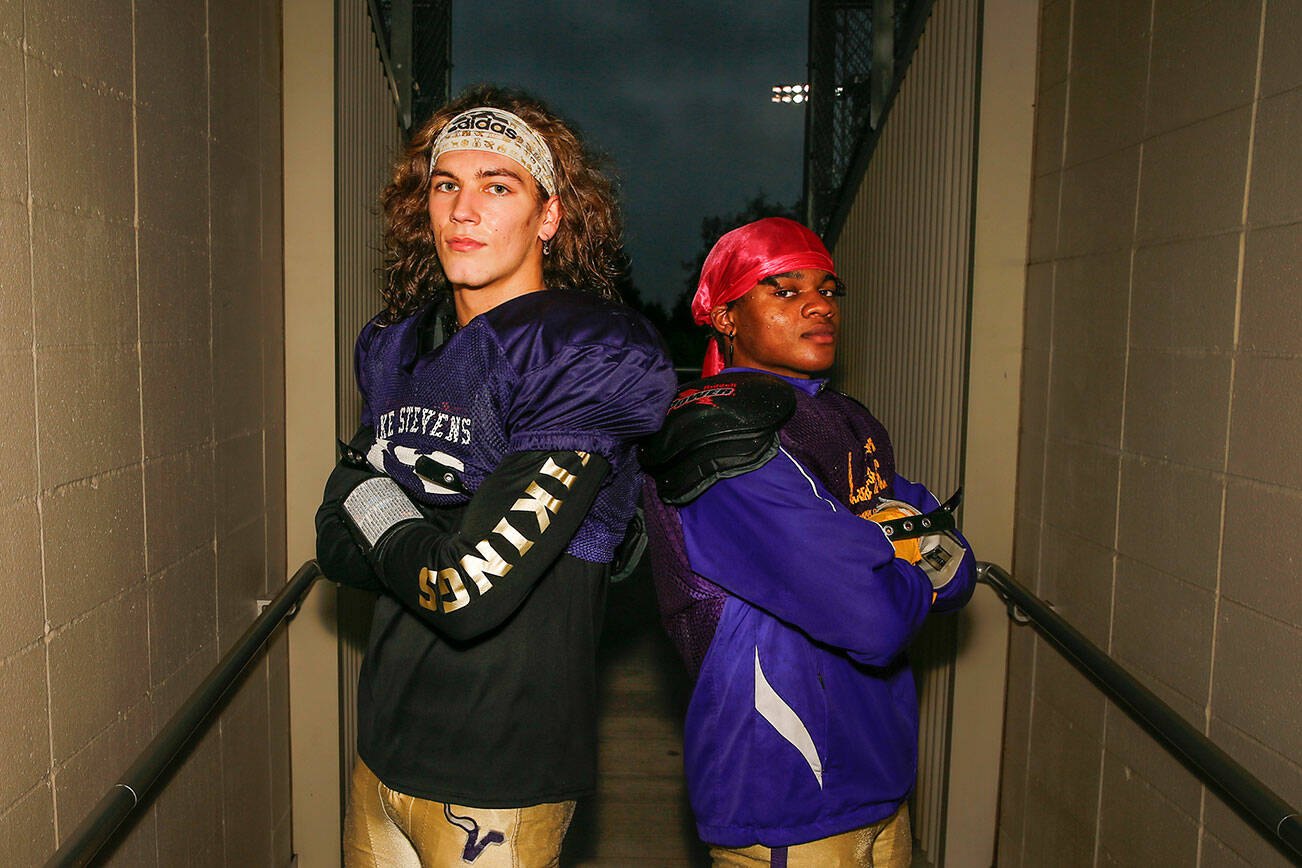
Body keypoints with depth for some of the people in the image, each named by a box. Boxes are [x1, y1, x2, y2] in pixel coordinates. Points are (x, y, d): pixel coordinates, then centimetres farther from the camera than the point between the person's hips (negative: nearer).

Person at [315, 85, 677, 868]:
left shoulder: (589, 357, -19)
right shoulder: (397, 346, 5)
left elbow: (468, 587, -25)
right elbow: (336, 542, 6)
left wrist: (379, 503, -7)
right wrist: (426, 539, -13)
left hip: (500, 777, -6)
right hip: (384, 744, 6)